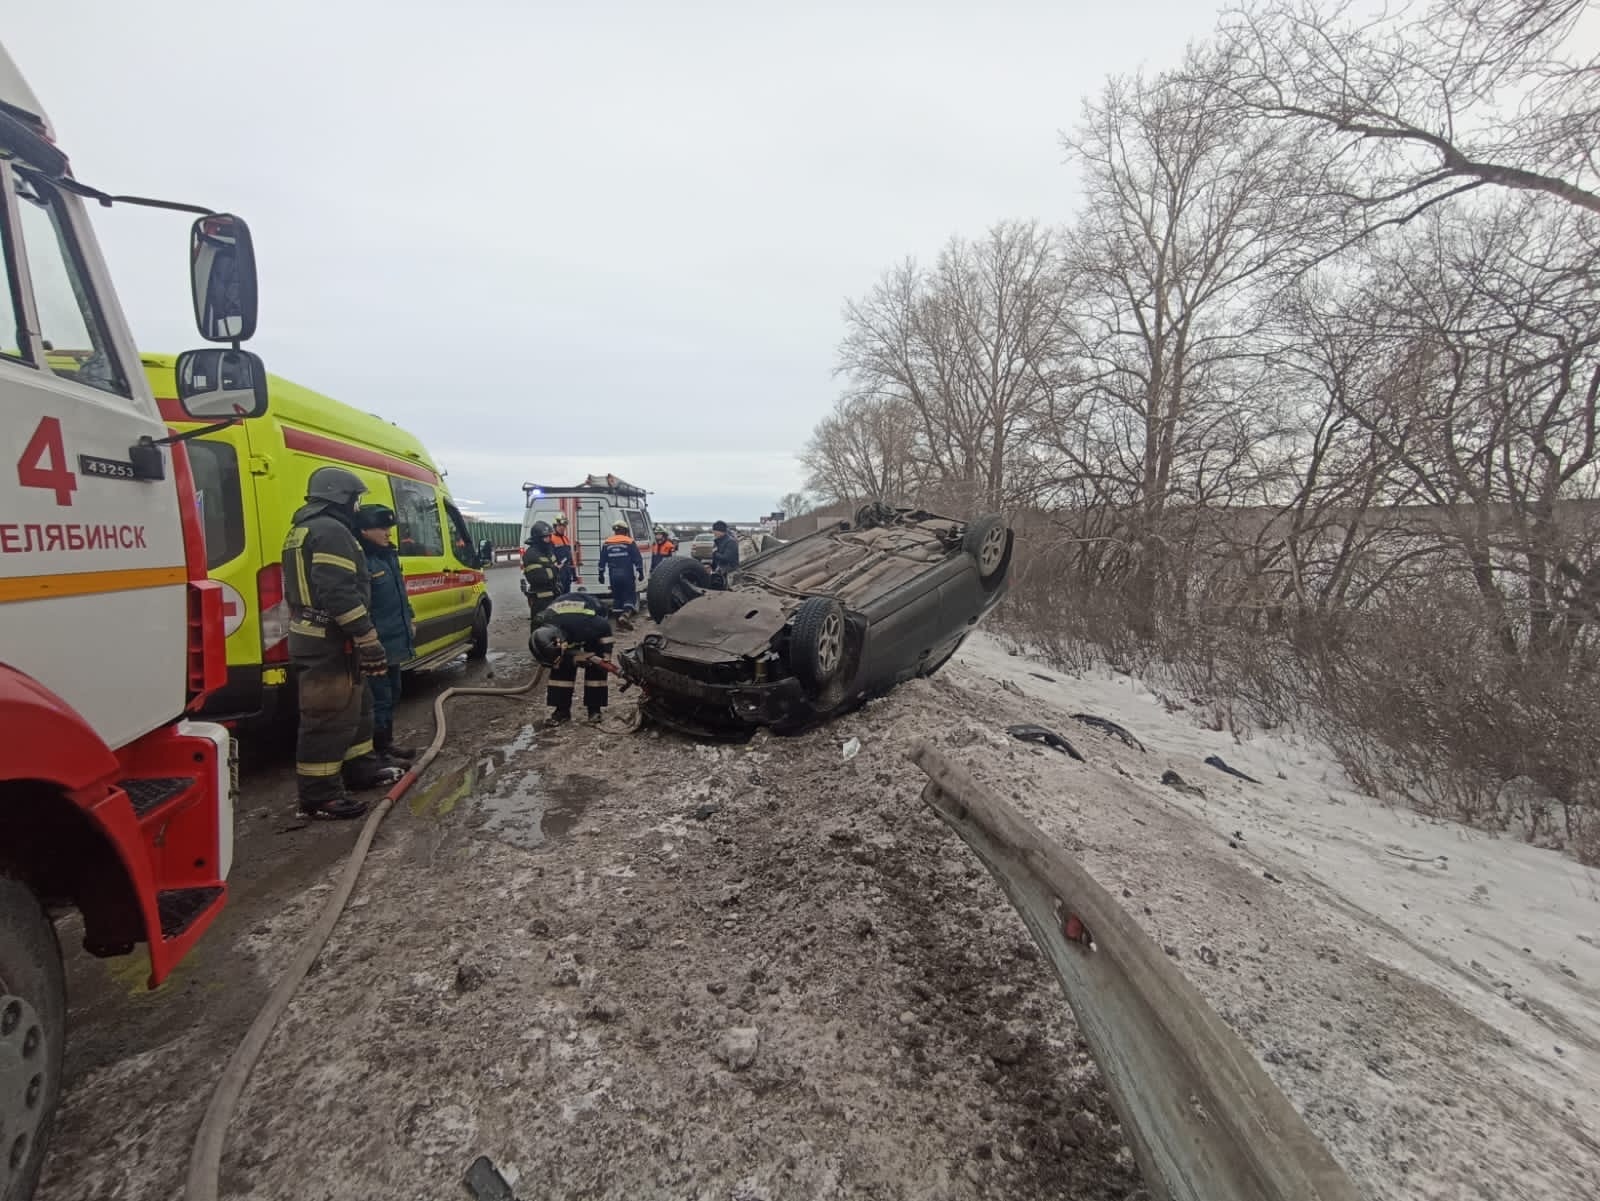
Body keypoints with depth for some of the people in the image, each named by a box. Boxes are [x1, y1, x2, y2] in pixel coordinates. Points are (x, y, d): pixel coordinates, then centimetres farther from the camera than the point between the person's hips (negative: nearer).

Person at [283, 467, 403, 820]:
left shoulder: (302, 531, 19)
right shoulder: (331, 532, -16)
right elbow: (341, 595, -25)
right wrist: (369, 640, -23)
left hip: (310, 637, 11)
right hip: (329, 641, -11)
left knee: (354, 706, 21)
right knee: (329, 717, -5)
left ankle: (361, 768, 32)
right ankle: (319, 796, 1)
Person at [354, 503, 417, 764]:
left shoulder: (389, 555, 12)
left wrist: (410, 620, 20)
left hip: (394, 639, 10)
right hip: (377, 643, -10)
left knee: (392, 693, 18)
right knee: (380, 696, -2)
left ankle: (385, 743, 30)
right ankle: (379, 750, 8)